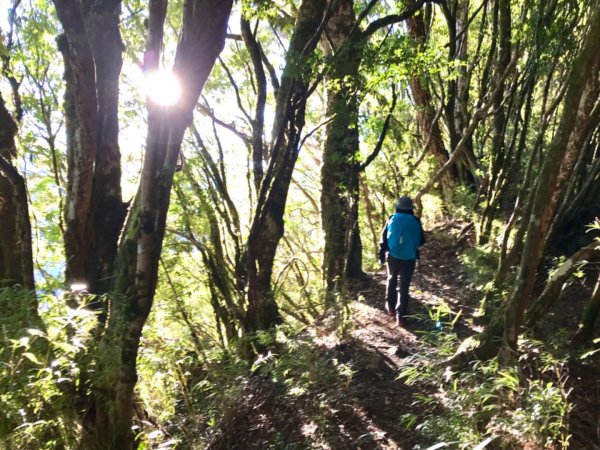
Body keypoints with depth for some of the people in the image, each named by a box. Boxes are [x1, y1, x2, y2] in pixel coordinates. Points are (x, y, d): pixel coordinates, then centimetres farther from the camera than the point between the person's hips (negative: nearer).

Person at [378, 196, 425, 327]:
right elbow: (421, 241, 4)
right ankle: (401, 316, 0)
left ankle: (390, 306, 34)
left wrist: (381, 255, 8)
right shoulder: (415, 221, -5)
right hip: (409, 258, -1)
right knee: (404, 286, 3)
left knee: (392, 280, 24)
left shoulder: (391, 220, -4)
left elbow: (383, 239, -1)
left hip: (393, 256, 1)